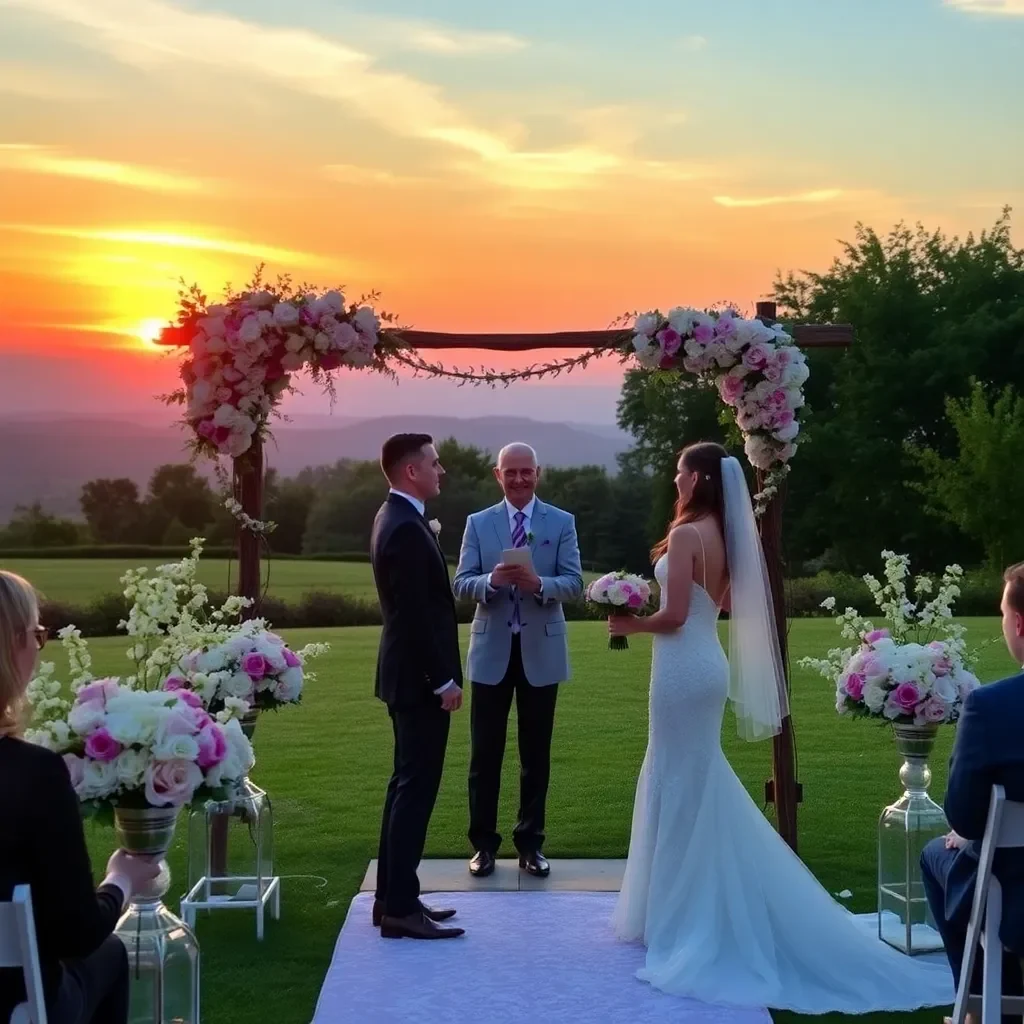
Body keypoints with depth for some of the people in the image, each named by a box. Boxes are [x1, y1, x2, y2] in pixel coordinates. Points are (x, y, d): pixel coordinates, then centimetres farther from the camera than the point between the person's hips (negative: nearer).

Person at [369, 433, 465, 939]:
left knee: (407, 785, 14)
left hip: (410, 675, 11)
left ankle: (392, 897, 20)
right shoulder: (406, 528, -20)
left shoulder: (396, 517, 13)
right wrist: (444, 680, -18)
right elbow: (416, 614, -23)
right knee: (416, 788, -6)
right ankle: (401, 907, -1)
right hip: (419, 679, -11)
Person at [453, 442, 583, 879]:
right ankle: (483, 843, 14)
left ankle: (531, 843, 19)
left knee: (536, 755, 8)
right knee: (485, 754, 4)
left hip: (540, 651, 0)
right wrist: (492, 581, -24)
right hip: (491, 651, 0)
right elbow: (461, 585, -3)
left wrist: (539, 583, -26)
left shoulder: (562, 523, 2)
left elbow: (574, 583, -6)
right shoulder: (478, 523, 4)